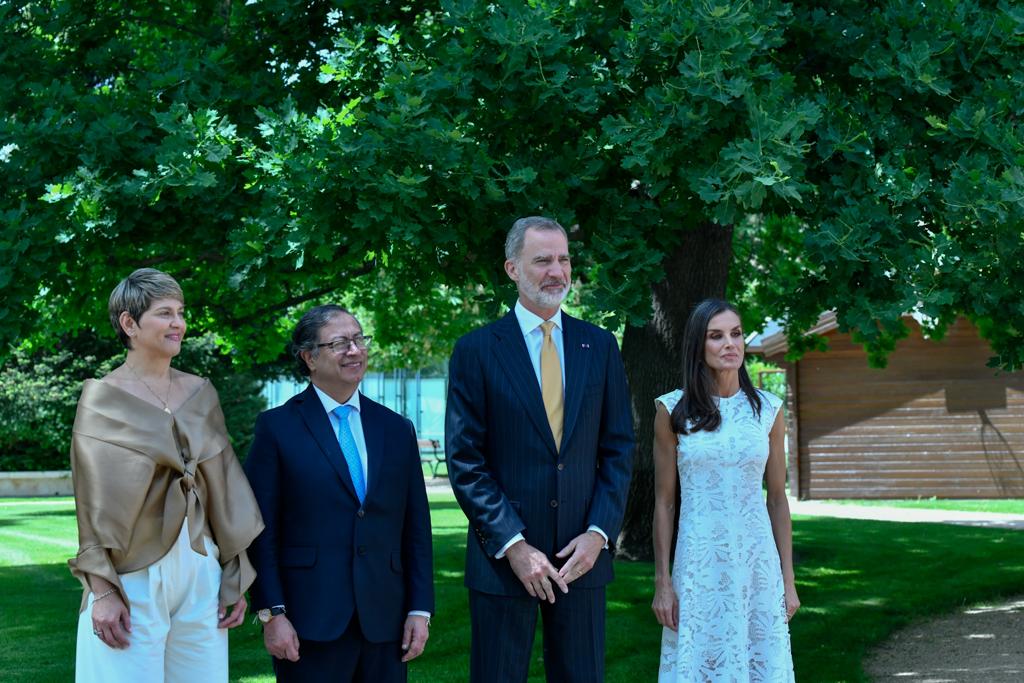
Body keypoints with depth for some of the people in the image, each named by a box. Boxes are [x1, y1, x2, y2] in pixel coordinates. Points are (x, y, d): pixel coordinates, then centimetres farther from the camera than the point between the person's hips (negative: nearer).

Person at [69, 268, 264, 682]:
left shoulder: (200, 393, 10)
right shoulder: (102, 398, -3)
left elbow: (224, 489, 11)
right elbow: (95, 503, -6)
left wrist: (236, 579, 8)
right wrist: (103, 591, -12)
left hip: (200, 573, 4)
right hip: (133, 574, -4)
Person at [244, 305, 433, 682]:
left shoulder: (397, 430, 12)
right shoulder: (277, 428, 1)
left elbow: (416, 528, 12)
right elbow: (261, 530, -3)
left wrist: (420, 610, 5)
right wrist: (272, 614, -9)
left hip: (384, 622, 4)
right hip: (311, 624, -3)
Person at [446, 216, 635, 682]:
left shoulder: (599, 346, 9)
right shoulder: (476, 351, -1)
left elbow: (618, 449, 8)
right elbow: (465, 462, -5)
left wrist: (599, 533, -5)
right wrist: (512, 546, -12)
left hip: (582, 555, 3)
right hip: (503, 556, -2)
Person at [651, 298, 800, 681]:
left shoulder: (767, 410, 5)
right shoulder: (673, 410, -1)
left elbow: (777, 499, 8)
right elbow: (664, 502, 1)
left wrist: (788, 580, 6)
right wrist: (662, 582, -2)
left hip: (758, 562, 2)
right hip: (699, 564, -2)